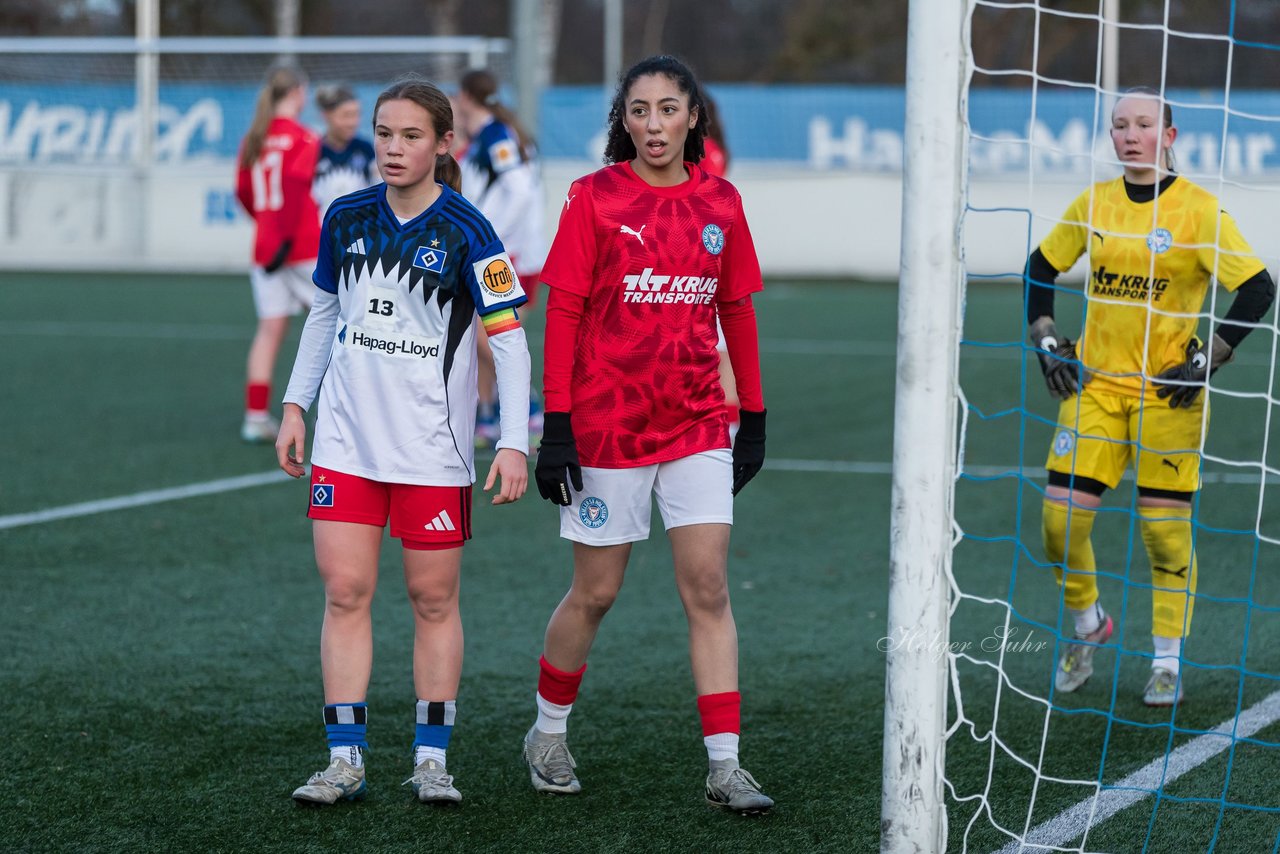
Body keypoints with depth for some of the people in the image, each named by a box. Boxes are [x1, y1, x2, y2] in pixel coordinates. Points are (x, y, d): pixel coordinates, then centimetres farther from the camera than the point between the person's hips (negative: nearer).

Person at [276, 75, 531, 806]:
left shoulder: (466, 232, -9)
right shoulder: (346, 219, 4)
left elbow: (510, 338, -9)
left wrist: (515, 443, -15)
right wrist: (296, 405, 13)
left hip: (432, 448, -3)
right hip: (346, 441, 3)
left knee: (434, 600, 3)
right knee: (345, 591, -1)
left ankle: (433, 759, 11)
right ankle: (346, 759, 3)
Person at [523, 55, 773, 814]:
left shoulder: (720, 203, 4)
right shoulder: (594, 199, -6)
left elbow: (739, 312, 12)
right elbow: (564, 312, -6)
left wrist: (754, 419, 11)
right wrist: (556, 424, -11)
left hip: (698, 424, 3)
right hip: (607, 424, -3)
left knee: (709, 588, -4)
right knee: (596, 592, 7)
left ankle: (726, 767, -3)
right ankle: (549, 733, 29)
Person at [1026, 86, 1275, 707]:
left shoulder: (1199, 210, -8)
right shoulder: (1093, 205, 4)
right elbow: (1040, 269, 18)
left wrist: (1208, 360, -12)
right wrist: (1045, 341, 8)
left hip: (1169, 388, -3)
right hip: (1094, 381, 4)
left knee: (1165, 527, -1)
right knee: (1060, 516, -3)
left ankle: (1168, 661, 13)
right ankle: (1087, 625, 23)